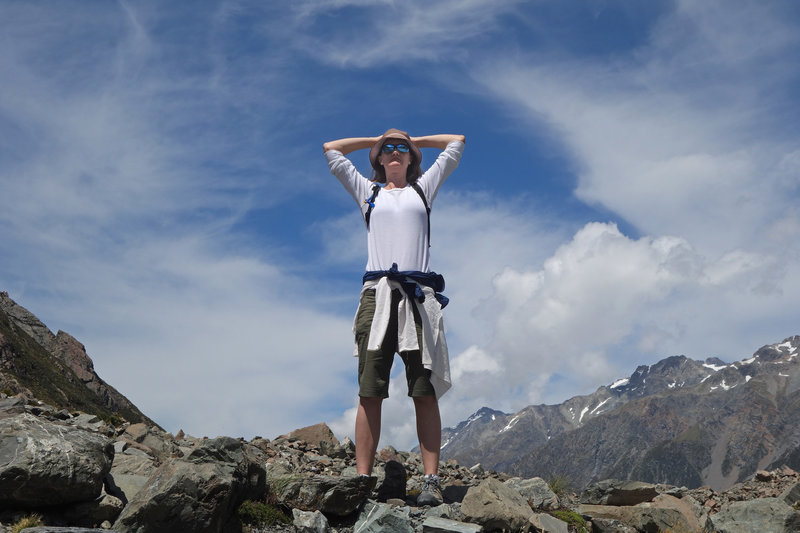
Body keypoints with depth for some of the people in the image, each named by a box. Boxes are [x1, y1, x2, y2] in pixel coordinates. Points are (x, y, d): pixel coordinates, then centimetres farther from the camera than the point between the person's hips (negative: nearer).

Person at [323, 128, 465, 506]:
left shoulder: (423, 188, 24)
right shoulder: (367, 191, 24)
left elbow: (456, 142, 31)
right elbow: (331, 149, 31)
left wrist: (413, 141, 37)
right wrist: (376, 140, 35)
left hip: (418, 294, 0)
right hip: (377, 292, 0)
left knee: (425, 392, -6)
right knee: (370, 392, -7)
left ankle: (431, 480, -9)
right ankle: (362, 478, -7)